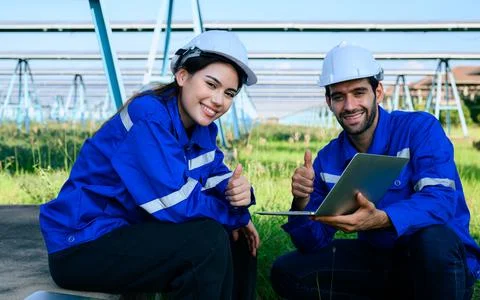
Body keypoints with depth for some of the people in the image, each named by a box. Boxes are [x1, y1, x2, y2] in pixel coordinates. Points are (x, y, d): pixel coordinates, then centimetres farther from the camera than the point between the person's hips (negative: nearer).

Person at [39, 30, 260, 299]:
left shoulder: (200, 124, 3)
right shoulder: (147, 118, -23)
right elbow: (177, 202, -29)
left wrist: (238, 190, -17)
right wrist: (236, 215, -14)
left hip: (130, 232, 9)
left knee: (238, 239, 7)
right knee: (209, 239, -25)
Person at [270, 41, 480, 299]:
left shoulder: (420, 128, -10)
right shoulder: (327, 160, 2)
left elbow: (440, 199, -26)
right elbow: (314, 244, 0)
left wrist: (380, 219, -43)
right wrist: (303, 202, -22)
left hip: (442, 263, -5)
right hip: (377, 263, 5)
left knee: (432, 237, -39)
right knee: (286, 272, -8)